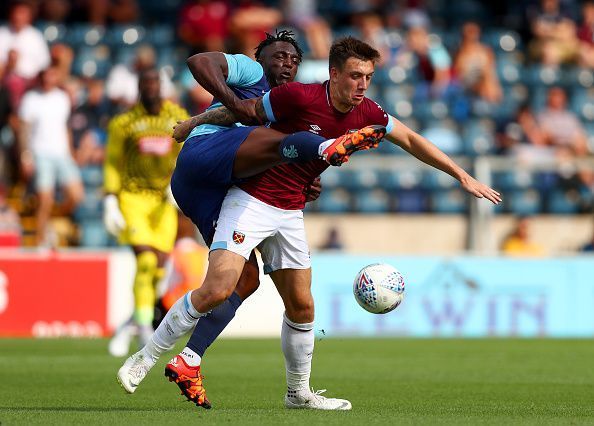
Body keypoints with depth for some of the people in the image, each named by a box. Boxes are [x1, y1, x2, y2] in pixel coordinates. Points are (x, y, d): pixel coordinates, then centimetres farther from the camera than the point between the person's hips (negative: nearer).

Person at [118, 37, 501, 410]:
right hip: (251, 200, -6)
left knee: (301, 306, 7)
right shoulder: (299, 97, -19)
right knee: (217, 289, -19)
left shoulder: (366, 113, 0)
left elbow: (411, 140, 11)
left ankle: (299, 393, 23)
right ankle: (145, 358, -7)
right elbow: (243, 111, -6)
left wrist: (462, 176, 11)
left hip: (290, 215, 6)